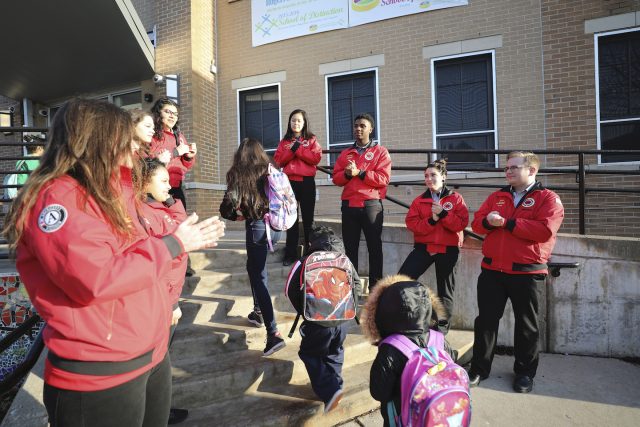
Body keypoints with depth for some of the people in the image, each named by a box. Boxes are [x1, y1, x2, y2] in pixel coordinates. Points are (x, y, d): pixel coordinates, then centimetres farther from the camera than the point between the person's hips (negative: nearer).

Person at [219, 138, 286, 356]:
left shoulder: (238, 174, -3)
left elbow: (229, 205, -11)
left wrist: (236, 215, 10)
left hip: (257, 227, -5)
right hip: (276, 226, 5)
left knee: (258, 275, 0)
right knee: (255, 267, 26)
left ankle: (273, 333, -9)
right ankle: (259, 311, 32)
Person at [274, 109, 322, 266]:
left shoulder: (311, 139, 8)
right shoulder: (284, 141, 15)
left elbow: (316, 158, -7)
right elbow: (278, 161, 3)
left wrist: (298, 149, -10)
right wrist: (291, 150, -9)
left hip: (307, 182, -2)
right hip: (289, 182, 2)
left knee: (308, 217, 3)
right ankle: (290, 253, 8)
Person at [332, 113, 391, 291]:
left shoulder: (380, 151, 3)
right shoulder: (345, 153, 16)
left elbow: (384, 178, -10)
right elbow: (336, 178, 10)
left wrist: (359, 173, -14)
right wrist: (346, 174, -11)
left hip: (371, 205, -4)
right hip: (349, 206, 4)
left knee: (374, 247, 2)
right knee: (350, 247, 9)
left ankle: (375, 287, 10)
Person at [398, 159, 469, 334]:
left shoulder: (455, 198, 1)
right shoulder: (419, 200, 7)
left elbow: (462, 223, -9)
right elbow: (411, 223, -5)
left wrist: (443, 214, -20)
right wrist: (431, 220, -18)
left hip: (448, 249, -1)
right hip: (423, 247, 2)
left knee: (445, 288, 8)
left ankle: (442, 327, 22)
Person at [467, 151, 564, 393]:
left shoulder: (548, 198, -2)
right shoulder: (497, 196, 14)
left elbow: (545, 230, -18)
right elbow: (477, 222, 8)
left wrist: (506, 223, -16)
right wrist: (488, 221, -16)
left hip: (526, 272, -4)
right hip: (492, 270, 4)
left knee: (526, 324, 10)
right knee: (486, 320, 7)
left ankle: (525, 372, 28)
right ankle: (479, 368, 20)